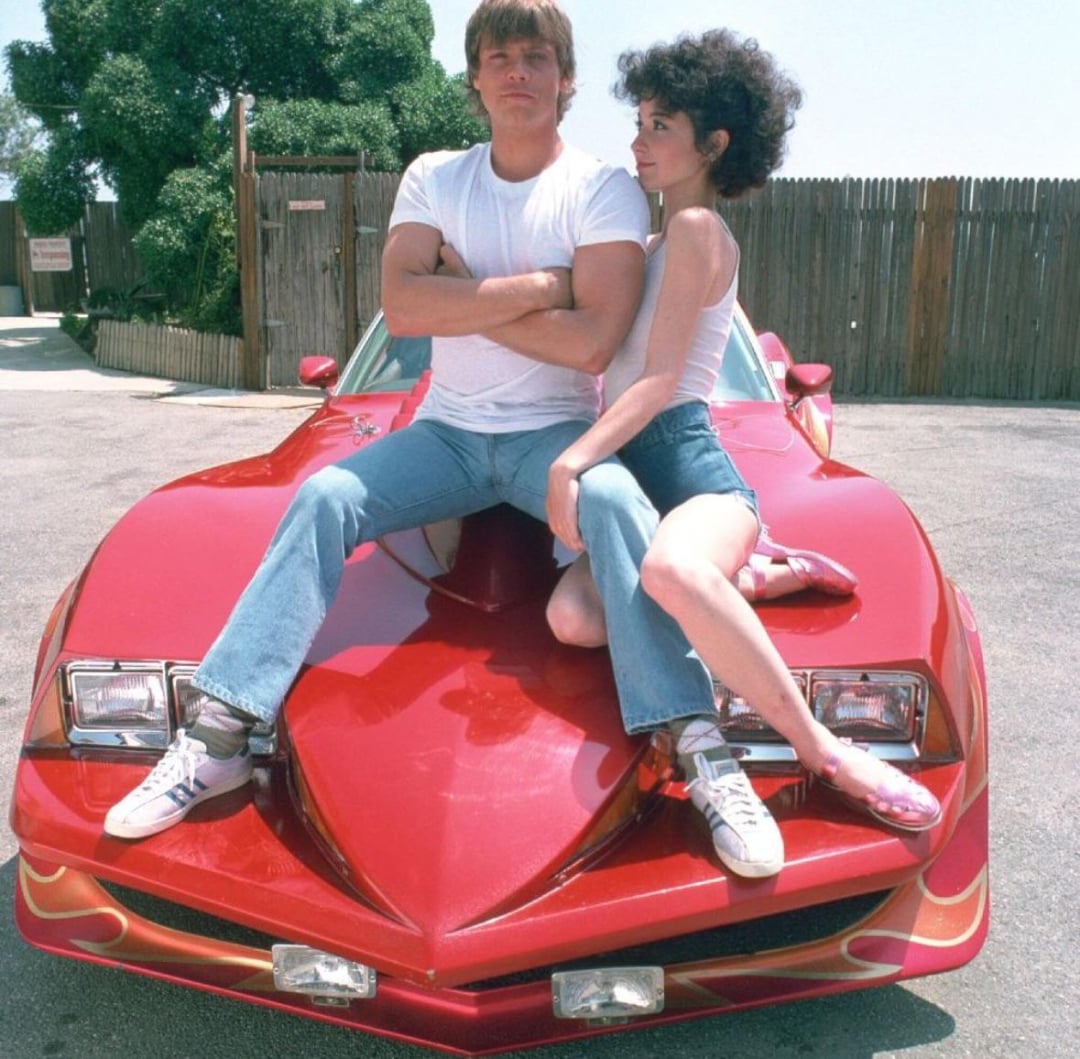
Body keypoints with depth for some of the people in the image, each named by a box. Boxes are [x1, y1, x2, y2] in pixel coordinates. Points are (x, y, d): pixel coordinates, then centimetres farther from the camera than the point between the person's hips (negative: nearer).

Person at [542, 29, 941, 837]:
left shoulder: (696, 228, -3)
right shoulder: (661, 242, 27)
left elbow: (661, 378, -13)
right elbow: (619, 365, 36)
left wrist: (571, 462, -20)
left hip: (692, 467, -9)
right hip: (638, 478, 9)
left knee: (671, 570, -44)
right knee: (574, 617, -22)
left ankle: (824, 748, -32)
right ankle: (760, 573, -2)